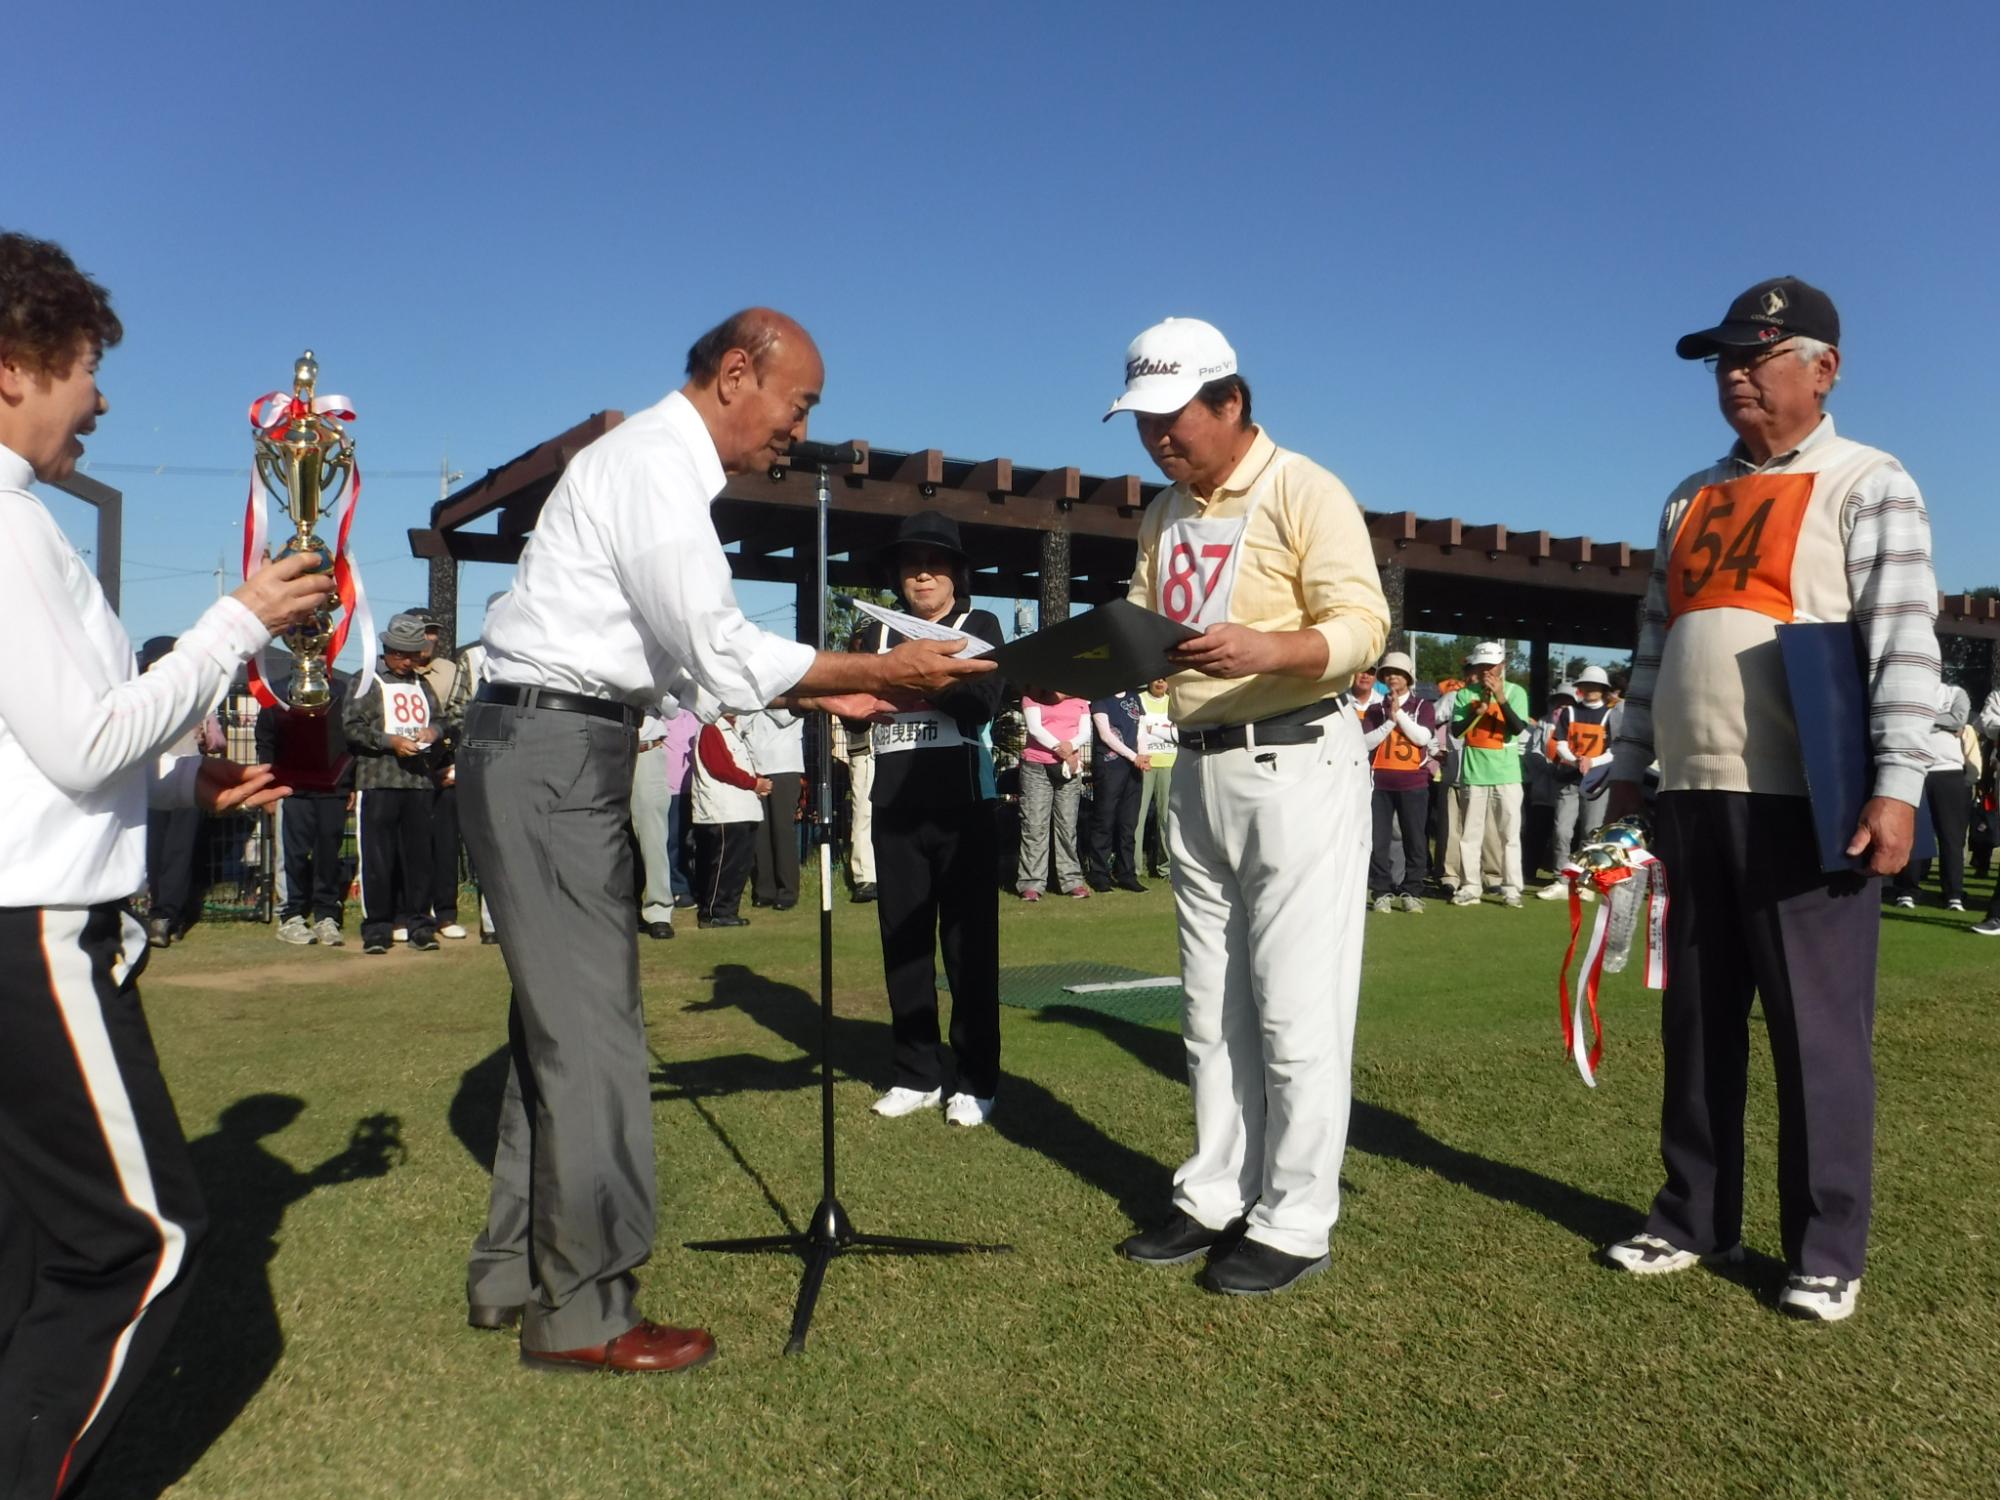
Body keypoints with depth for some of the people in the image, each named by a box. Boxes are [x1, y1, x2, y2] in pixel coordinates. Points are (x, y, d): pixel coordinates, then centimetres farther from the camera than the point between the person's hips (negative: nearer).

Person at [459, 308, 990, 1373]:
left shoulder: (662, 463, 19)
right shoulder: (656, 460, -13)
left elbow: (686, 660, 18)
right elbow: (719, 656, -19)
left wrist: (824, 693, 11)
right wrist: (878, 670, -11)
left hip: (545, 757, 10)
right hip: (551, 755, -10)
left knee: (560, 1014, 15)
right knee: (592, 1025, -5)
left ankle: (515, 1271, 27)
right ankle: (581, 1311, 7)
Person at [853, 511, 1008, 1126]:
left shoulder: (980, 627, 8)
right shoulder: (877, 634, 17)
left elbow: (983, 702, -8)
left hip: (961, 802, -3)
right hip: (894, 803, 3)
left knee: (969, 942, -2)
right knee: (902, 941, 6)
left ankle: (975, 1080, 6)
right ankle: (918, 1074, 17)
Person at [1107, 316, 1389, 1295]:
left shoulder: (1303, 491, -9)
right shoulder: (1165, 515, 15)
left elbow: (1362, 626, -18)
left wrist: (1265, 647, -36)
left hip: (1298, 764, -8)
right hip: (1200, 769, 8)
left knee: (1295, 1007, -3)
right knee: (1212, 1006, 14)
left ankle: (1294, 1223, 8)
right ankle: (1215, 1198, 26)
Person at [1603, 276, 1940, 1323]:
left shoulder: (1866, 484, 0)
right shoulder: (1691, 500, 18)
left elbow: (1904, 641, -10)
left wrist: (1896, 784, -19)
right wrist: (1627, 771, 13)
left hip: (1805, 803, -6)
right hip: (1693, 801, 6)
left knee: (1816, 1029, 1)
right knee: (1698, 1019, 11)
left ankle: (1826, 1252, 14)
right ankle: (1694, 1220, 23)